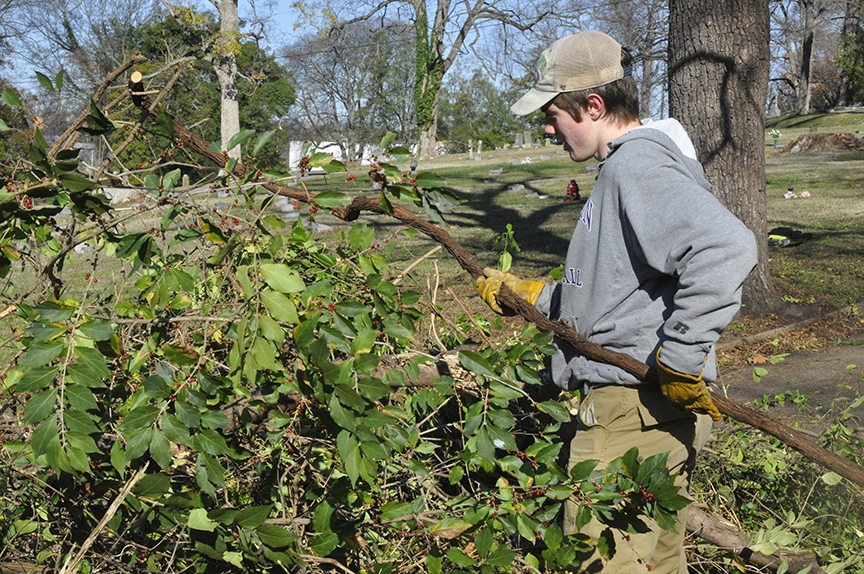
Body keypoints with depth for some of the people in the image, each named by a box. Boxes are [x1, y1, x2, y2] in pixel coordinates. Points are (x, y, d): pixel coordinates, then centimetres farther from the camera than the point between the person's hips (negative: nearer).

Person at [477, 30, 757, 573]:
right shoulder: (626, 165, 16)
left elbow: (725, 247, -34)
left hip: (636, 410, -11)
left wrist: (680, 360, -30)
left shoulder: (636, 166, -17)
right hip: (664, 409, 11)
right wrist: (530, 294, 23)